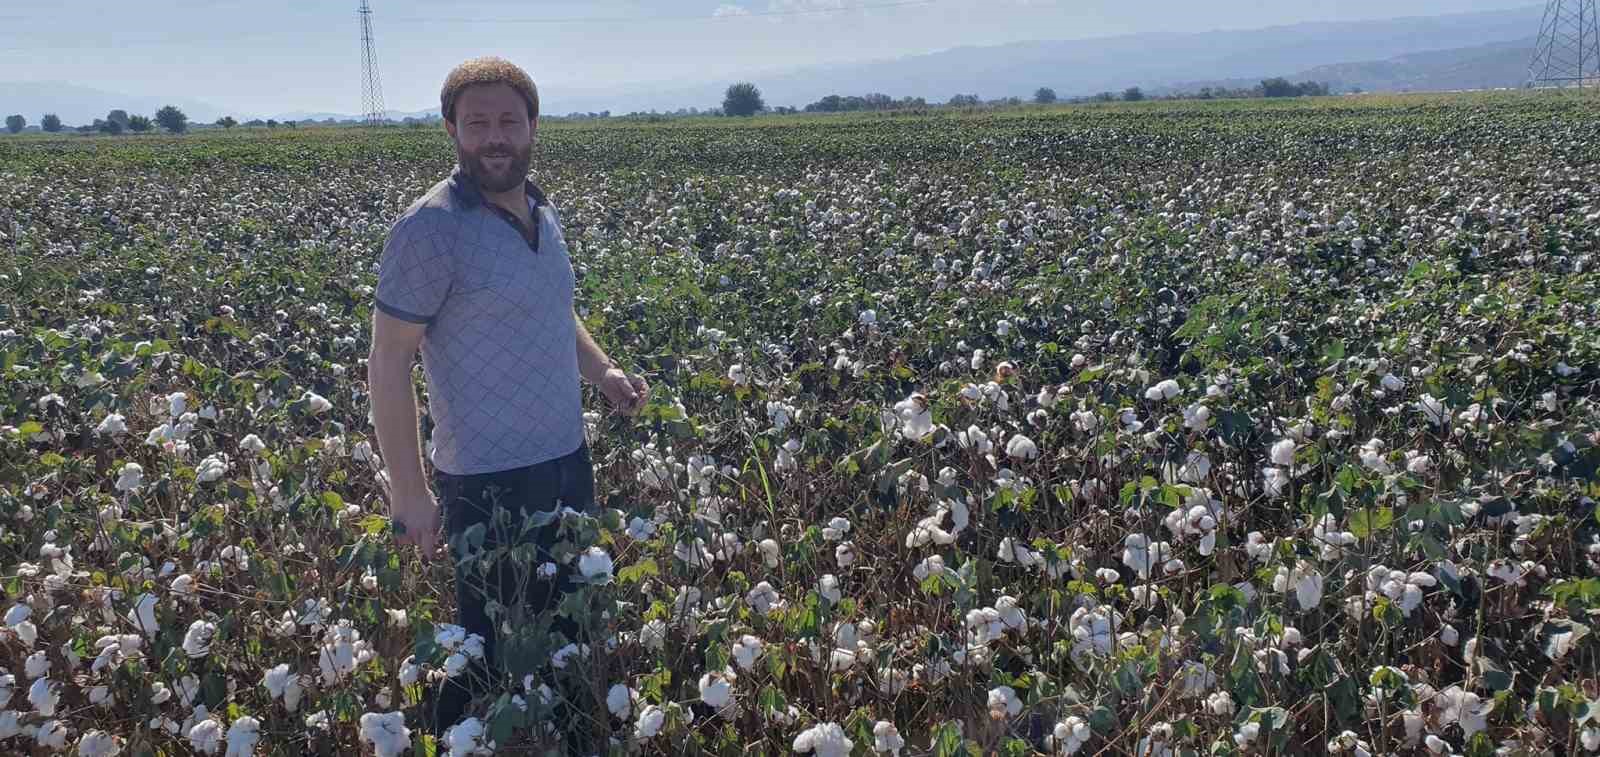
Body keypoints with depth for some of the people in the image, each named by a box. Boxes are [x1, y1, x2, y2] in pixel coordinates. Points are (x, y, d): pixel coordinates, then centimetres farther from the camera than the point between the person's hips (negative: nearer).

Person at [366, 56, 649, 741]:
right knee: (493, 650, 8)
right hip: (489, 480, -8)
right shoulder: (430, 229, -18)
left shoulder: (540, 211, 6)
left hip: (568, 459, 8)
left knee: (566, 626, 22)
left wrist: (600, 368, 4)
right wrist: (409, 495, -16)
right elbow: (388, 367, -16)